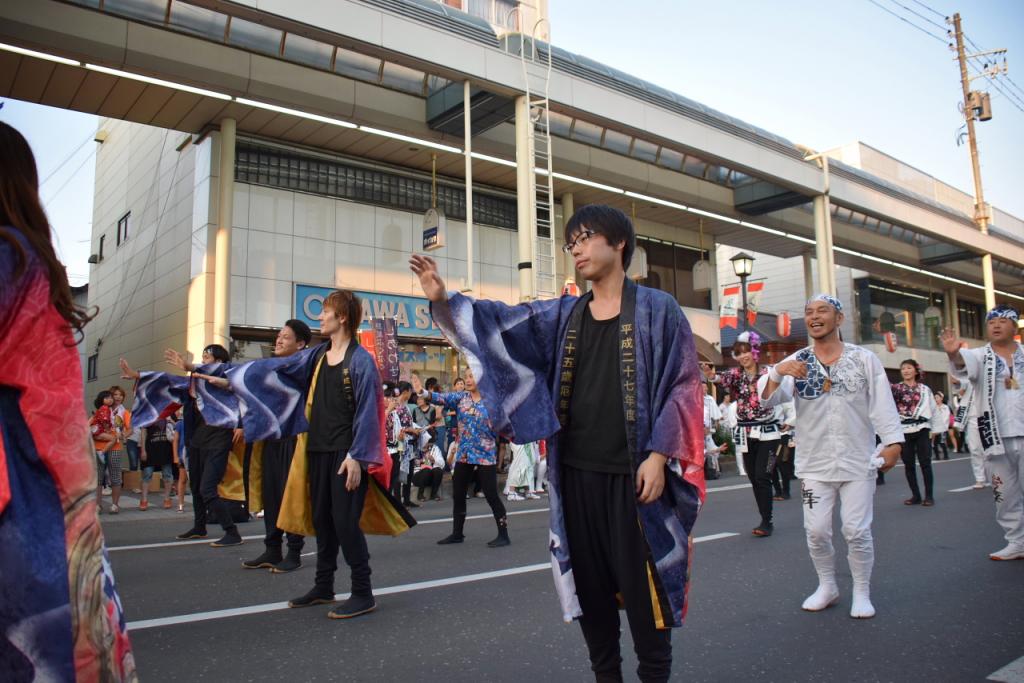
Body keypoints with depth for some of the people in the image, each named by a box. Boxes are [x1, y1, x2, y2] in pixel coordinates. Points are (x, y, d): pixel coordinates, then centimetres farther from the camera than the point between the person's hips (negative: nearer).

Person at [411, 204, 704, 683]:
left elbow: (681, 386, -5)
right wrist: (443, 301, -12)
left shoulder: (656, 310, -1)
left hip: (632, 474, -4)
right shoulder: (564, 315, 11)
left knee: (641, 585, 3)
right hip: (575, 473, 5)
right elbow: (502, 324, 3)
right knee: (588, 582, 13)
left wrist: (658, 456, -12)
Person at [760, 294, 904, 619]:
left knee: (857, 531, 2)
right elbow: (768, 399, -11)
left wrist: (892, 442, -13)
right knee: (816, 531, 4)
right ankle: (827, 587, 26)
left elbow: (882, 403, -1)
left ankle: (862, 592, 20)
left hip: (858, 463, -1)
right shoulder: (795, 362, 1)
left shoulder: (864, 359, 2)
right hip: (814, 465, 1)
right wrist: (777, 373, -31)